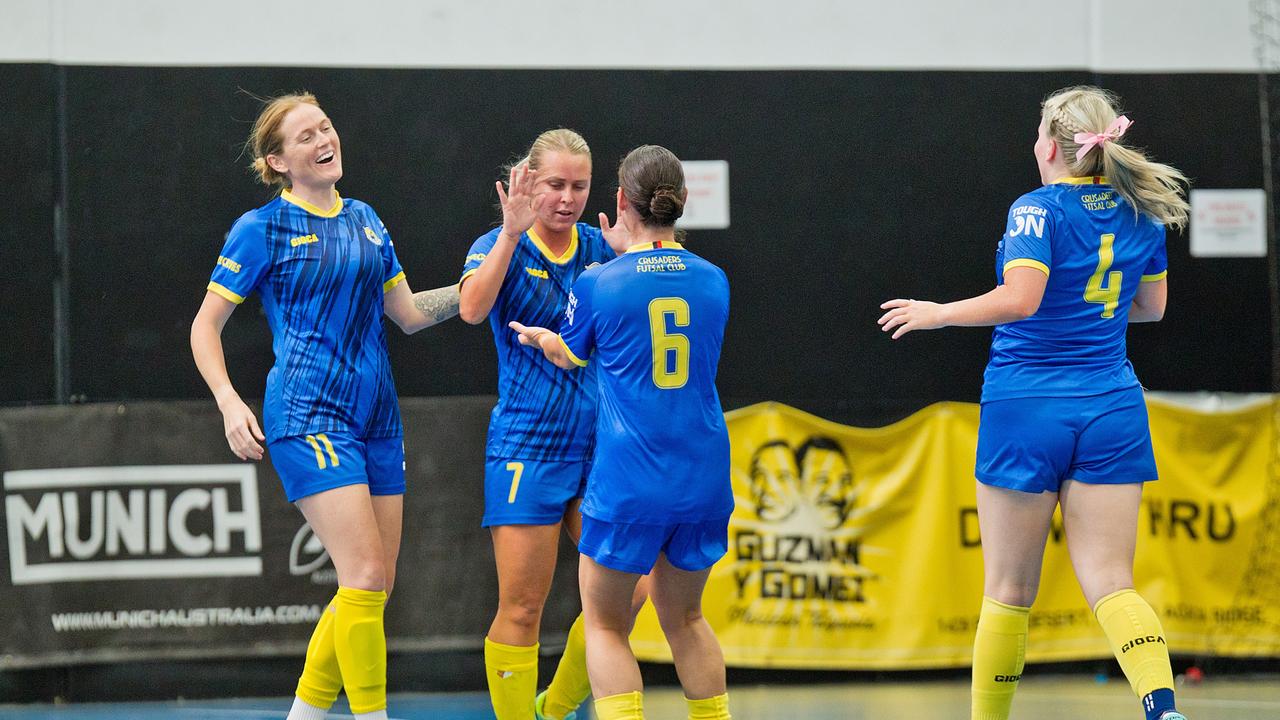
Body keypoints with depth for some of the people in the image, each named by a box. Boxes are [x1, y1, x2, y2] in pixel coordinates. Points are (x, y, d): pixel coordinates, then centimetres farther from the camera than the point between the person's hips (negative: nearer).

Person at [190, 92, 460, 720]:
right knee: (365, 577, -16)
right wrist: (229, 403, -14)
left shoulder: (364, 220, 14)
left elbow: (410, 314, 20)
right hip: (308, 415, -7)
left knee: (369, 587, 5)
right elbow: (205, 325, 0)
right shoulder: (262, 228, -3)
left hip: (375, 415, 7)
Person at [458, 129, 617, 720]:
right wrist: (512, 233, -32)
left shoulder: (599, 247, 8)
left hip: (598, 444, 5)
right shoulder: (500, 246, -5)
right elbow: (472, 309, -25)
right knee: (521, 611, -5)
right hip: (526, 448, -4)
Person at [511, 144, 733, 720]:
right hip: (704, 478, 4)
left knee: (604, 624, 8)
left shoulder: (598, 284, -7)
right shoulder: (713, 280, 2)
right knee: (684, 618, 21)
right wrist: (629, 255, 28)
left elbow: (573, 356, 13)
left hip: (628, 482, -4)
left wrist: (537, 337, 36)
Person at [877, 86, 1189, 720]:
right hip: (1112, 409, 5)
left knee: (1009, 589, 7)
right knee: (1109, 583, 0)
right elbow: (1152, 306, 19)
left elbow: (1019, 300, -23)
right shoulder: (1142, 211, 7)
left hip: (1028, 410, -5)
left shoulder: (1039, 209, -11)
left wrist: (938, 313, -10)